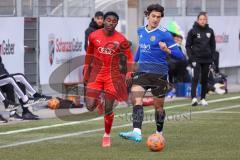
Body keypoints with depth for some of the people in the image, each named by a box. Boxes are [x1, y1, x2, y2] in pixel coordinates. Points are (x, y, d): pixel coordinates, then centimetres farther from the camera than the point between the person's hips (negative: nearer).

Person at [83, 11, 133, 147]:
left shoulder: (121, 40, -9)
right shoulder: (94, 36, -2)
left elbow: (129, 57, 0)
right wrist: (86, 72, 15)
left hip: (113, 75, -2)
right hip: (96, 74, 2)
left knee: (108, 109, 0)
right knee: (90, 107, -11)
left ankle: (107, 135, 22)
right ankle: (98, 100, 27)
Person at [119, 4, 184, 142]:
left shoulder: (164, 34, -8)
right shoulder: (141, 31, 10)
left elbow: (179, 55, -11)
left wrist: (167, 51, -28)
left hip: (159, 73, -4)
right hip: (142, 70, 4)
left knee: (159, 106, 8)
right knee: (136, 100, -18)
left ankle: (159, 134, 28)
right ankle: (137, 132, -30)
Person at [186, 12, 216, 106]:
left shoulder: (210, 31, 7)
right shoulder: (193, 31, -2)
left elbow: (213, 45, 13)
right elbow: (188, 45, -1)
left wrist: (212, 57, 5)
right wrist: (191, 58, -9)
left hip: (207, 59, 4)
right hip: (196, 59, -4)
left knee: (205, 79, 7)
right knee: (196, 77, -14)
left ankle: (203, 98, 15)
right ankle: (194, 98, -21)